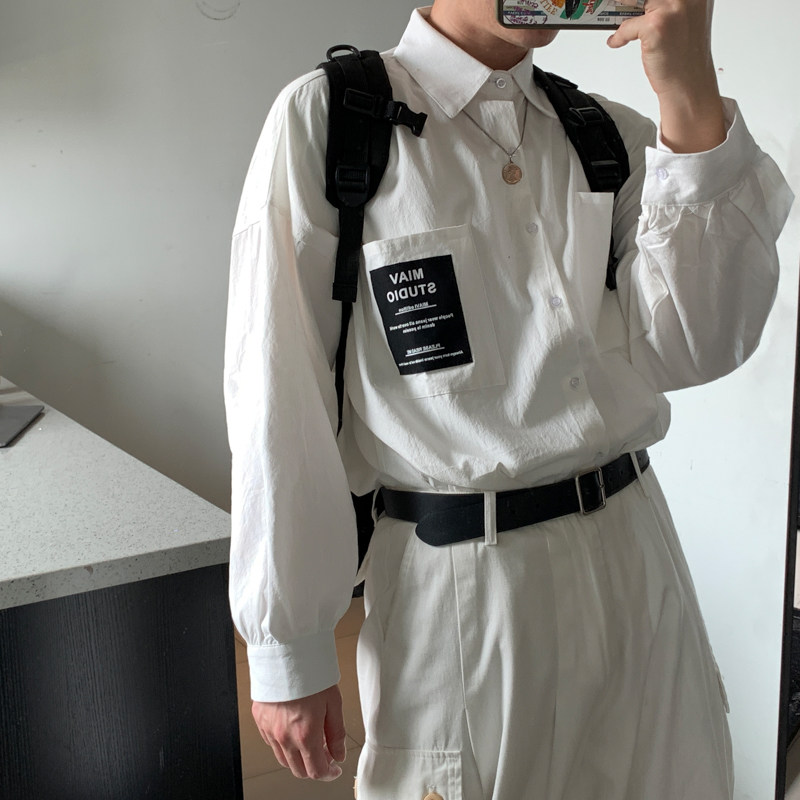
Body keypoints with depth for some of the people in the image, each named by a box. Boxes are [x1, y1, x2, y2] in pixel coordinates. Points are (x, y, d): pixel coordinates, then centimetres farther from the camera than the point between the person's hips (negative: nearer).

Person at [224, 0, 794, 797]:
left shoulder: (615, 136, 7)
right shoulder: (323, 119, -7)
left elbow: (691, 351, -6)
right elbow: (278, 399, -9)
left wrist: (692, 99, -13)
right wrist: (287, 648, -7)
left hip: (635, 554, 5)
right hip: (455, 587, -4)